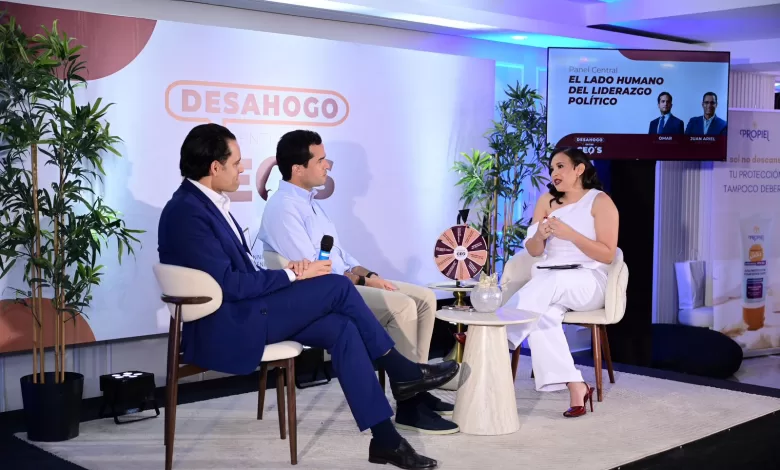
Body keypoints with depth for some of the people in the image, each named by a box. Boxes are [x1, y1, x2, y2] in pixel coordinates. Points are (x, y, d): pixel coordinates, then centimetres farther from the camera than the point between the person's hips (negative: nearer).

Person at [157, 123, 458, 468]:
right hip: (224, 327, -9)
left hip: (238, 313, 9)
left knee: (342, 328, -8)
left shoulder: (206, 202, 13)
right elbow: (229, 283, -22)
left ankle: (385, 439, -5)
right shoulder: (187, 213, -19)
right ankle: (401, 371, 2)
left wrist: (285, 273, 0)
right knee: (337, 287, -14)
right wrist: (292, 275, -13)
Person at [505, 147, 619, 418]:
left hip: (589, 282, -3)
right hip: (548, 281, 3)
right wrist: (539, 235, -11)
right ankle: (575, 387, -37)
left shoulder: (600, 201, 0)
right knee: (543, 314, -33)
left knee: (551, 282, -38)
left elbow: (607, 255, -8)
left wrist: (569, 233, -17)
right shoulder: (547, 200, 13)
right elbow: (533, 251, 12)